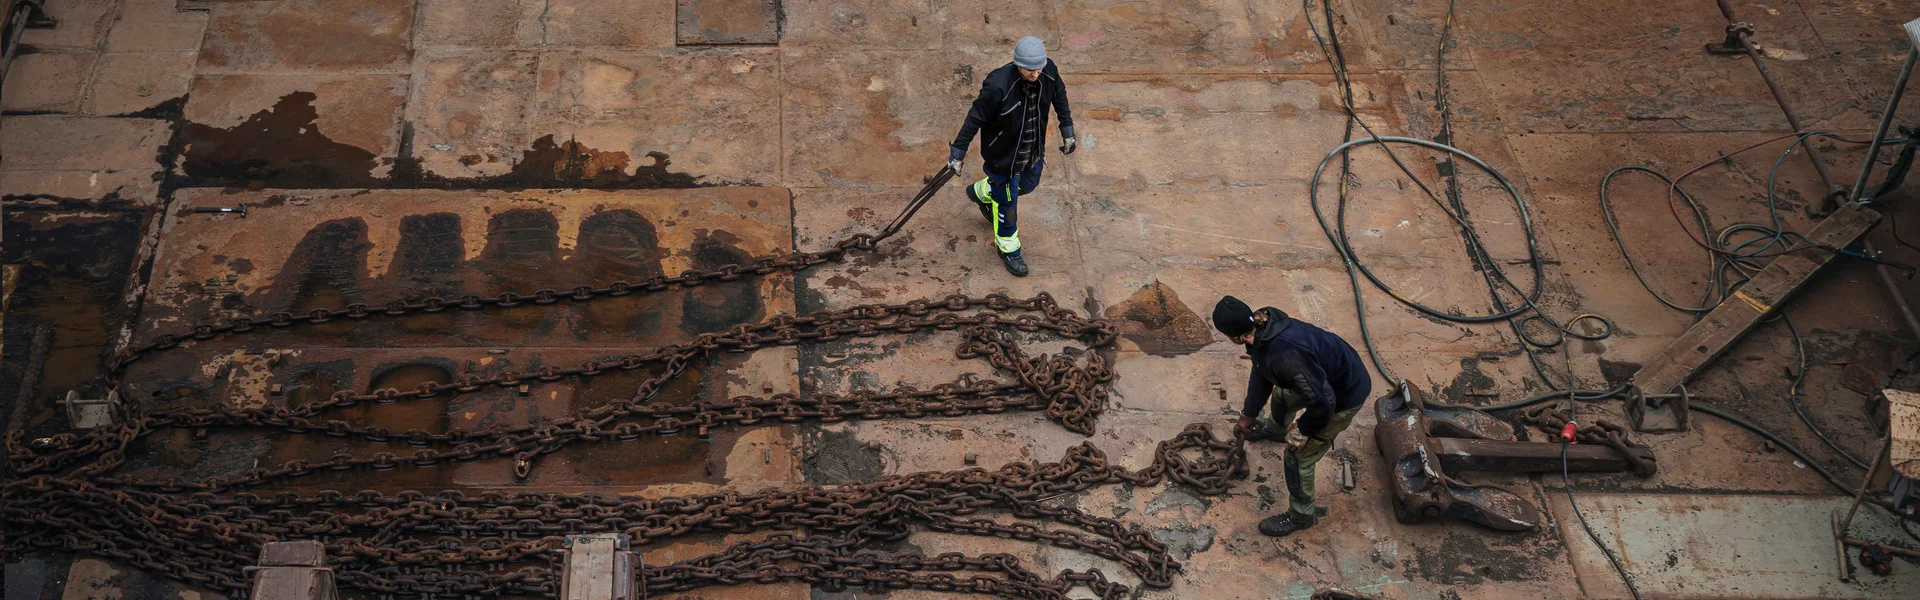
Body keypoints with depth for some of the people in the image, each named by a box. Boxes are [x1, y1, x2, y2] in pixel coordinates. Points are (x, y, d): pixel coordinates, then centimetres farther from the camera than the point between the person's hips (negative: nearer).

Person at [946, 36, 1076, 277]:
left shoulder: (1049, 72, -19)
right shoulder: (998, 86, -36)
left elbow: (1059, 96, 3)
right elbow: (975, 118, -24)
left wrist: (1067, 130, 10)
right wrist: (958, 151, -17)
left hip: (1034, 149, 6)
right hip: (1003, 155, -6)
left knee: (1028, 184, 31)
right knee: (1007, 203, 12)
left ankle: (981, 193, 60)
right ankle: (1008, 250, 39)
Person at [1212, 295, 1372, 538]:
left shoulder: (1284, 357, -43)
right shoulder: (1262, 327, -13)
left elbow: (1323, 401, -34)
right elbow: (1261, 374, 8)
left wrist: (1303, 429, -15)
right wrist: (1248, 414, 19)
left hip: (1345, 395, -9)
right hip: (1325, 378, 9)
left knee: (1298, 455, 1)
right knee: (1282, 395, 34)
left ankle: (1301, 516, 25)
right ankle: (1275, 428, 68)